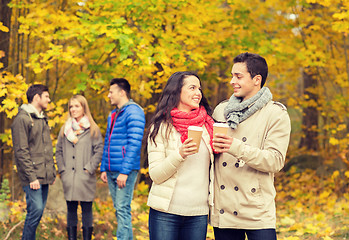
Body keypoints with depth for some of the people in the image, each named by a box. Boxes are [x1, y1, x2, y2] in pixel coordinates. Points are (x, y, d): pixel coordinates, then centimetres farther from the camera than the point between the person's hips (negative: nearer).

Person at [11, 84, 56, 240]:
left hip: (45, 176, 8)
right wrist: (31, 177, -18)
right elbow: (21, 151, -14)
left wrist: (52, 172, 17)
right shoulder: (22, 119, -10)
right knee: (36, 210, -13)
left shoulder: (42, 119, 18)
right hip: (33, 177, -8)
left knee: (38, 211, 8)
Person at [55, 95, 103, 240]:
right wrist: (62, 169, 4)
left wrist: (89, 168, -9)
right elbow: (58, 151, 14)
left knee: (87, 209, 1)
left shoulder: (93, 129, 2)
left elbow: (99, 151, -1)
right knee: (71, 209, 7)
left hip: (85, 178, -3)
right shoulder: (65, 129, 12)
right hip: (68, 178, 3)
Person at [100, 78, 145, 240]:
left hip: (125, 171, -9)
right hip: (111, 171, 9)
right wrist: (104, 169, 16)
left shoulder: (133, 111, -9)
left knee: (123, 209, -11)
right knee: (118, 210, 11)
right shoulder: (113, 115, 18)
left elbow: (135, 143, -16)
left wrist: (125, 171, -20)